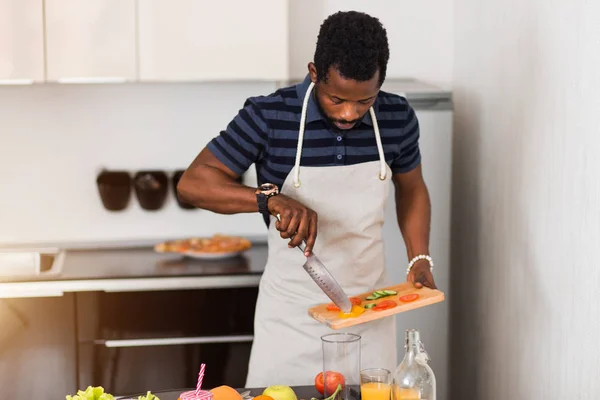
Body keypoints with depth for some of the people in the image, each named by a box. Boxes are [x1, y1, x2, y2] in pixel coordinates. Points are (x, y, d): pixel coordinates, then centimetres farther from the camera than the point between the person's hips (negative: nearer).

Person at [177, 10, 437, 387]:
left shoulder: (398, 118, -5)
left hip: (368, 312, 3)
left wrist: (420, 259, 0)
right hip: (291, 313, -2)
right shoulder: (269, 116, -15)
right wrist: (270, 198, -29)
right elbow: (193, 182, -14)